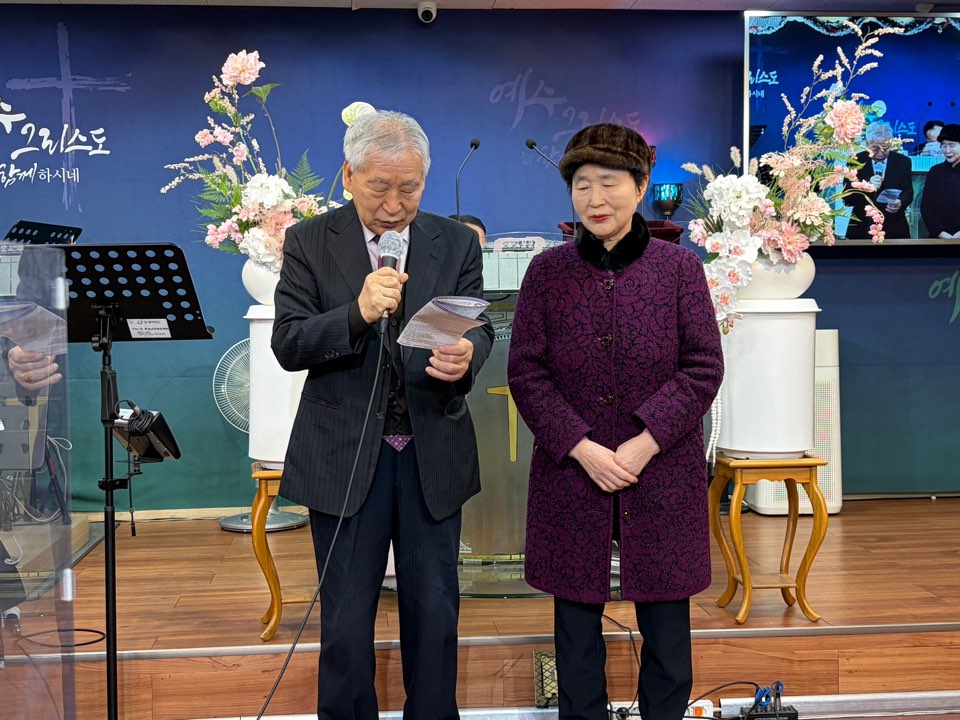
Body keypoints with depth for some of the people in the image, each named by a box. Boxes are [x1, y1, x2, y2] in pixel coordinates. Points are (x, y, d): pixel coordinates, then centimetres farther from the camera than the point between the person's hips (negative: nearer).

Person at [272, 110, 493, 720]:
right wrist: (358, 313, -25)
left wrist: (466, 357, -25)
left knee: (434, 614, 12)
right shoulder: (310, 242, -1)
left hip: (432, 455, 2)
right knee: (346, 621, 8)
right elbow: (288, 345, -7)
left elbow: (481, 330, -1)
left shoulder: (457, 242, 5)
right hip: (345, 456, -1)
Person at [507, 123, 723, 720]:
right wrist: (582, 448, -12)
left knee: (666, 625, 8)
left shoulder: (680, 268, 0)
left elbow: (704, 368, -3)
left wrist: (646, 442, -14)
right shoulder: (547, 272, 2)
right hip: (570, 474, 1)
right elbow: (526, 371, -1)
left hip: (662, 478, -1)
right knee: (577, 621, 10)